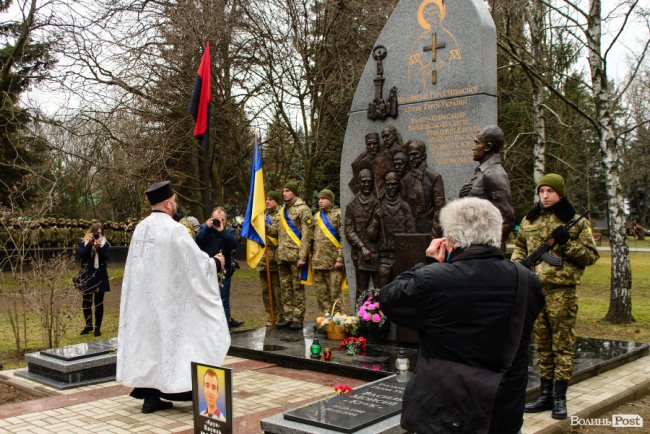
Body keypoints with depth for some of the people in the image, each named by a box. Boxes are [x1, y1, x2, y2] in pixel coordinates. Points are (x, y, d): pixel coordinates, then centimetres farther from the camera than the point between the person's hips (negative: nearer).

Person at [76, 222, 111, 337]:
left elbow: (106, 257, -9)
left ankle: (97, 327, 11)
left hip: (100, 276, 0)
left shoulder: (105, 243, 4)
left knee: (99, 302, 3)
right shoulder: (84, 242, 4)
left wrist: (99, 247, -20)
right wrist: (90, 243, -18)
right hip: (87, 276, 0)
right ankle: (88, 325, 23)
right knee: (86, 302, 4)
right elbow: (80, 255, -12)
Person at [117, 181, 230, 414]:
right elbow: (196, 260, -13)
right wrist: (215, 263, 6)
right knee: (169, 337, 1)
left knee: (148, 336, 11)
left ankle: (150, 395, 16)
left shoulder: (140, 228, 7)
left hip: (142, 298, 7)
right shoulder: (174, 229, -16)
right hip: (168, 298, -7)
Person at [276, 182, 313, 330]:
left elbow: (306, 235, -11)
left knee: (297, 287, -3)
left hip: (295, 255, -7)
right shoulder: (283, 210, 19)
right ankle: (288, 317, 15)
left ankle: (298, 319, 1)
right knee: (285, 288, 9)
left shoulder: (303, 209, -5)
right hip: (282, 255, 7)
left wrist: (302, 256, -17)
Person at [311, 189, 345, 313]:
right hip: (317, 262, 6)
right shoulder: (316, 216, 17)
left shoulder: (338, 214, -3)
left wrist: (340, 259, -15)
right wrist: (312, 257, 13)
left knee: (335, 294, -4)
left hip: (333, 263, -6)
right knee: (321, 294, 10)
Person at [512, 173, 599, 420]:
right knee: (542, 345, 12)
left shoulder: (576, 222, -1)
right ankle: (545, 396, 22)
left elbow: (591, 256, -2)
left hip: (561, 291, -4)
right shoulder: (529, 220, 10)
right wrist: (517, 263, 4)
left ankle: (560, 398, 11)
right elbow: (520, 246, 23)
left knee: (562, 345, 2)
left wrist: (567, 242, -16)